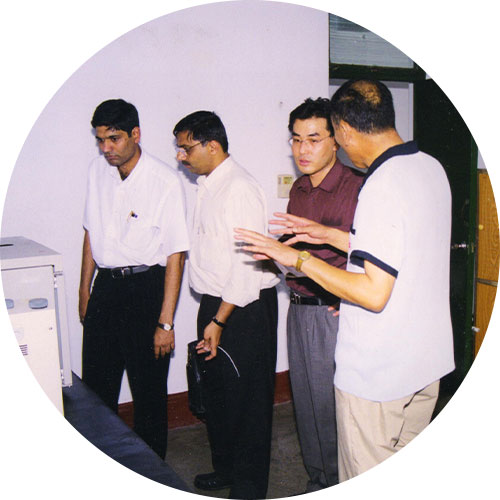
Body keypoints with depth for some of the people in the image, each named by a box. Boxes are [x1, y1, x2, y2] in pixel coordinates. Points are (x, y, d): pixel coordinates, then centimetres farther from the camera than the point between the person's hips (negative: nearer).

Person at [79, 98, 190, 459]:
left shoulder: (165, 181, -14)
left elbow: (176, 254, -14)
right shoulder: (98, 170, 4)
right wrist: (85, 290, 17)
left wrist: (166, 322, -15)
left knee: (149, 390, 6)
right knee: (95, 386, 13)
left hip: (146, 287, -5)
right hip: (105, 285, 5)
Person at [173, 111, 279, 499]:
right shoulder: (208, 185, 11)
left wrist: (219, 321, -22)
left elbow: (246, 262, -23)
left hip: (243, 309, -10)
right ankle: (225, 469, 41)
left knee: (246, 399, 4)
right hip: (215, 304, 10)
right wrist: (211, 316, 15)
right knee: (217, 391, 21)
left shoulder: (239, 189, -19)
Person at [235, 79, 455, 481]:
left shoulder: (382, 186, -24)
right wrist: (333, 236, 15)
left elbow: (374, 294, -26)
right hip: (429, 360, 9)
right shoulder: (431, 168, 4)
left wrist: (300, 259, -19)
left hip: (377, 375, -9)